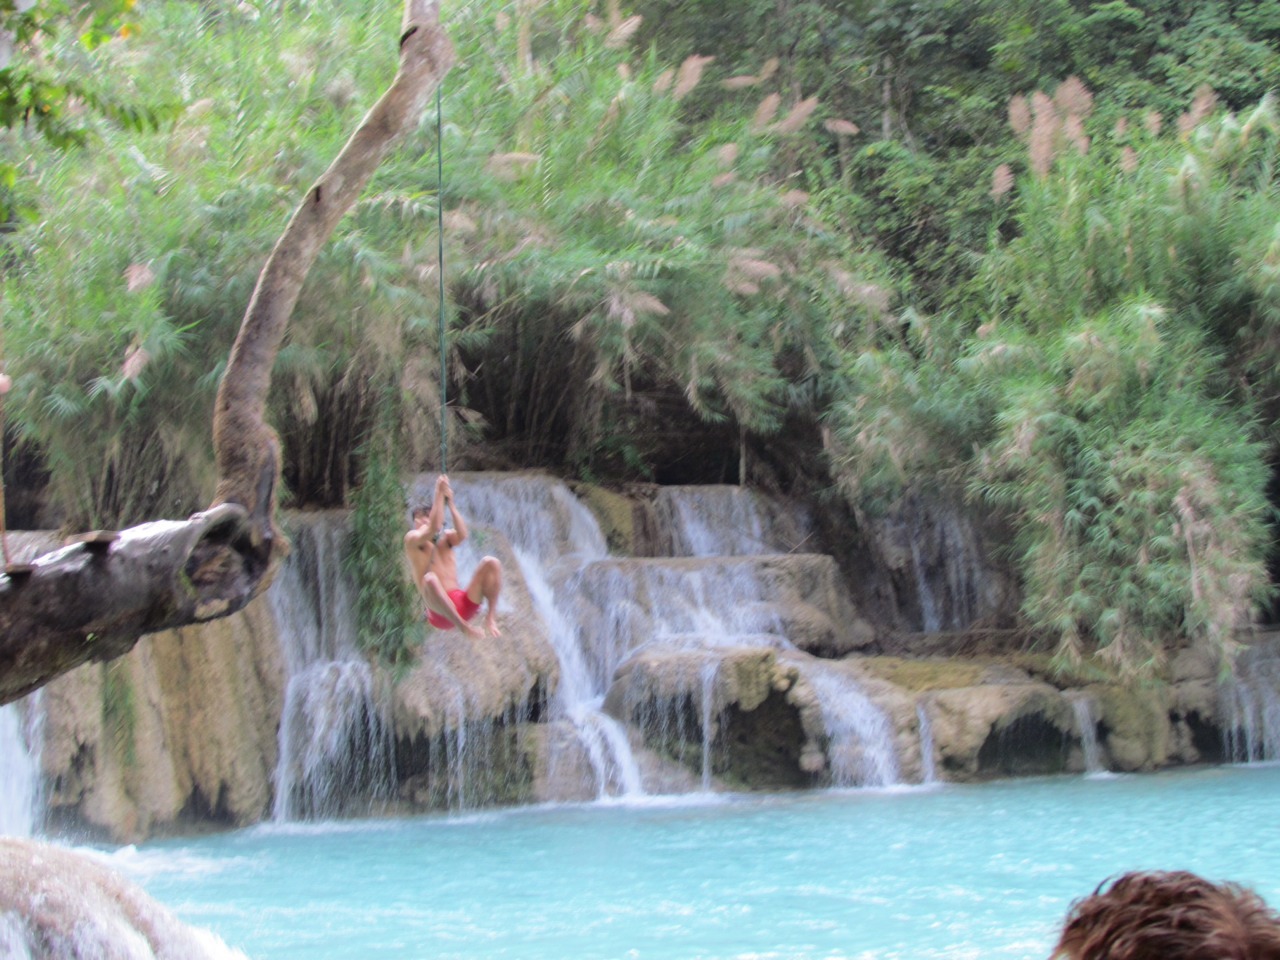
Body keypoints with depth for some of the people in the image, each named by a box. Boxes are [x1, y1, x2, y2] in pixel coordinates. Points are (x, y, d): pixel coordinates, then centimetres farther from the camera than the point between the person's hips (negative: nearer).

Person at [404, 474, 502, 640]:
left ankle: (491, 616, -21)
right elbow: (433, 529, -15)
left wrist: (451, 503, -5)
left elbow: (462, 534, -4)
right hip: (440, 613, -5)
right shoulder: (412, 538, 5)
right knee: (430, 579, -38)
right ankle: (463, 626, -40)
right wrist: (439, 495, -11)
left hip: (462, 605, 5)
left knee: (491, 563, -11)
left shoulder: (446, 537, 19)